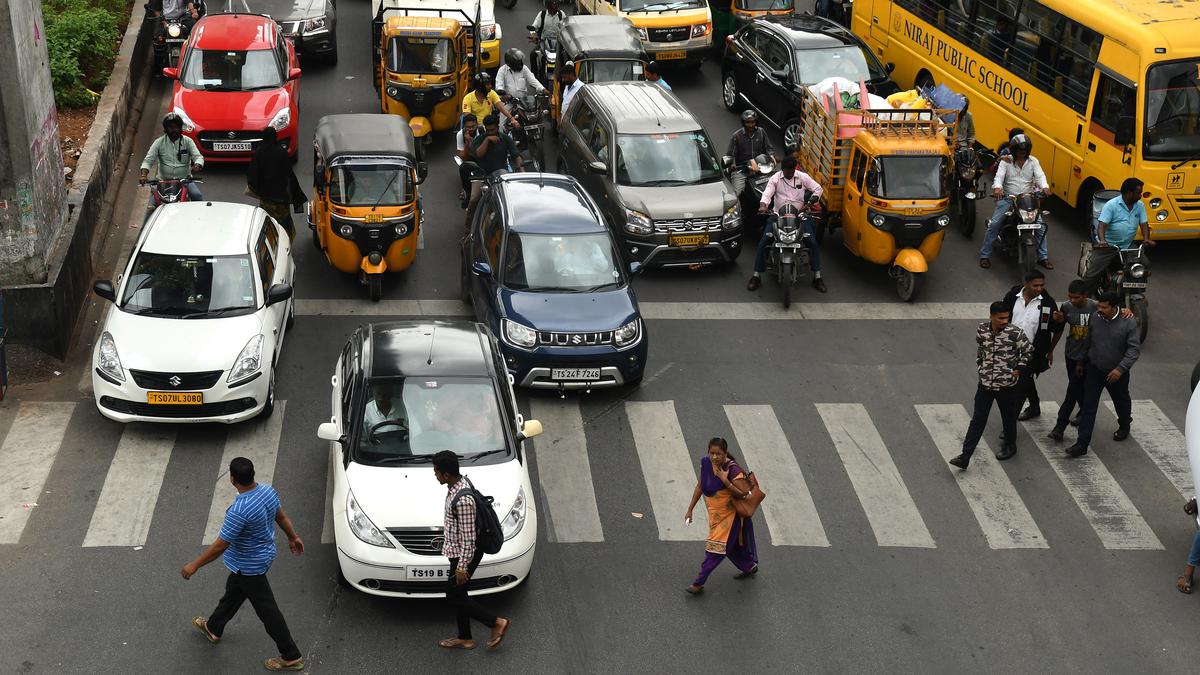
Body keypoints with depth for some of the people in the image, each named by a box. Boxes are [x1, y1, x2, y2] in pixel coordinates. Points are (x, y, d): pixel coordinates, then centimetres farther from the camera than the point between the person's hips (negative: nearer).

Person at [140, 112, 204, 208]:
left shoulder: (187, 141, 5)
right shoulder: (159, 142, 5)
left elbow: (198, 157, -4)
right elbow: (148, 160, 0)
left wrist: (197, 166, -30)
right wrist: (144, 174, -20)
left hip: (184, 179, 0)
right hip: (163, 181, 0)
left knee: (197, 196, -25)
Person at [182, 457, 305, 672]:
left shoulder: (239, 511, -37)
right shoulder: (268, 490, -14)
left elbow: (220, 545, -28)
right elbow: (281, 516, 5)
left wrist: (194, 565, -15)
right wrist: (293, 537, 22)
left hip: (249, 566, -8)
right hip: (265, 555, 8)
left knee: (267, 610, 7)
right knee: (233, 591, 30)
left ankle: (291, 657, 18)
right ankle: (213, 628, 54)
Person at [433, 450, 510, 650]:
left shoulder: (462, 499, -32)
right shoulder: (460, 482, -2)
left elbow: (468, 536, -27)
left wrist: (462, 566, -20)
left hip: (464, 555, -10)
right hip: (457, 550, 10)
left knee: (454, 597, 4)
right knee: (458, 594, 19)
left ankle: (497, 623, 13)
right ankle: (465, 639, 32)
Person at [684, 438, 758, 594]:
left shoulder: (733, 470, -27)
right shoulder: (705, 463, -9)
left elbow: (743, 494, -27)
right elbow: (700, 487, 4)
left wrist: (725, 481, -36)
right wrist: (690, 509, 5)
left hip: (729, 515, -7)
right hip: (715, 515, 7)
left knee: (715, 548, -4)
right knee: (729, 546, 22)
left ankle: (699, 583, 4)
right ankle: (750, 567, 45)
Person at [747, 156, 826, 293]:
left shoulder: (802, 177, 3)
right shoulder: (775, 178, 0)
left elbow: (818, 189, 6)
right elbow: (767, 192, -13)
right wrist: (763, 205, -34)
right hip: (778, 215, 0)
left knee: (813, 243, -13)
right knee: (763, 243, -13)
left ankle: (817, 277, -3)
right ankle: (756, 276, -5)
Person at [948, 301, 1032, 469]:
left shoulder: (1014, 333, -17)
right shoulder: (982, 330, -6)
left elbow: (1028, 350, -4)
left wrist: (1018, 369, -4)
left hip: (1007, 386, -3)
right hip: (985, 384, 3)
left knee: (1008, 418, 17)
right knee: (977, 421, 4)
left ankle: (1010, 446, 43)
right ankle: (965, 457, 3)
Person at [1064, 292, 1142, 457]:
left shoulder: (1128, 323, -20)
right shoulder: (1094, 318, -9)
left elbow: (1134, 349, -19)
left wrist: (1121, 368, -28)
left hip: (1117, 373, -1)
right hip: (1094, 370, 2)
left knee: (1121, 401, 23)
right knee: (1088, 407, -3)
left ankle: (1124, 426, 53)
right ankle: (1082, 443, -2)